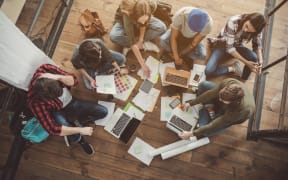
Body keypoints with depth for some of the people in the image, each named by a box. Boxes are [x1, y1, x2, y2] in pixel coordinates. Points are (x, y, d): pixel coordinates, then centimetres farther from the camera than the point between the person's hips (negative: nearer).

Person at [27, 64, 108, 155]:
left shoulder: (46, 68, -27)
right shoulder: (35, 102, -34)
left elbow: (74, 81, -17)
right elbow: (52, 129, -32)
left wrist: (58, 77, -38)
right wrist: (81, 130, -30)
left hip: (71, 101, 4)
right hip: (57, 111, -3)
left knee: (103, 111, -10)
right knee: (74, 137, -30)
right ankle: (80, 139, 7)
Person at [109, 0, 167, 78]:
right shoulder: (128, 14, -43)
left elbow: (144, 23, -18)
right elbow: (132, 41, -42)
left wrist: (141, 39, -24)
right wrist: (143, 64, -44)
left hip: (137, 18, 3)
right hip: (123, 20, -2)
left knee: (162, 27, -20)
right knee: (113, 36, -34)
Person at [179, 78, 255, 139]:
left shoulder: (240, 110, -47)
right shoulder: (229, 82, -39)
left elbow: (214, 125, -37)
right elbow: (212, 93, -20)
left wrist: (191, 133, -34)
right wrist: (190, 103, -16)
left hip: (232, 115, -4)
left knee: (206, 132, -14)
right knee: (203, 85, -7)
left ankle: (203, 112, 12)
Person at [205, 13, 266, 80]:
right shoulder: (233, 22, -31)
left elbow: (257, 45, -3)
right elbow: (229, 47, -29)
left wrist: (260, 60, -22)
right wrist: (246, 62, -31)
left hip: (237, 46, 4)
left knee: (254, 57, -29)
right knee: (209, 71, -28)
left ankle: (242, 81, -6)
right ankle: (233, 68, -4)